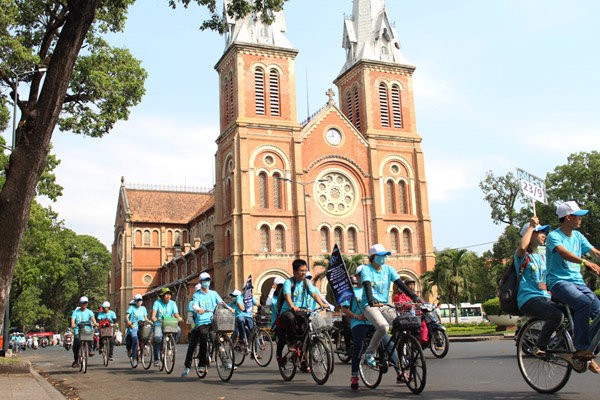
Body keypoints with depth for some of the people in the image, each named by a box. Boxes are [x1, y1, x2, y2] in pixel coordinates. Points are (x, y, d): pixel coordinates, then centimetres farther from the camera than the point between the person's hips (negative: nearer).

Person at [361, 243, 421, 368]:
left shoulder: (388, 269, 9)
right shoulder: (366, 269, -5)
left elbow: (400, 284, -1)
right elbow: (367, 286, -21)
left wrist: (414, 296, -15)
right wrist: (371, 300, -40)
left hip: (384, 305, 6)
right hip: (370, 305, -6)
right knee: (383, 326, -30)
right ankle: (369, 353, -11)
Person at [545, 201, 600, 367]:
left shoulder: (577, 236, 16)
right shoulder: (554, 236, -8)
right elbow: (564, 253, -27)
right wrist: (585, 262, -44)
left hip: (578, 281, 7)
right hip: (559, 281, -7)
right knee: (584, 302, -32)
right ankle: (580, 348, -25)